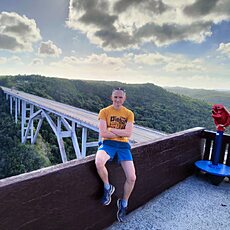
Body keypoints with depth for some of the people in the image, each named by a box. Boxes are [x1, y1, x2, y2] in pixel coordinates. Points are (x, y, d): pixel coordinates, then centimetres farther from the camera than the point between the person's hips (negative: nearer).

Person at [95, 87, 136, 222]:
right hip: (108, 144, -1)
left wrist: (111, 129, -10)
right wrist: (121, 133, -7)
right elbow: (103, 133, -11)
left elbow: (128, 133, -8)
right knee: (99, 162, -35)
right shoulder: (104, 112, 0)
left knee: (132, 178, -10)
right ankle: (108, 187, -2)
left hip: (123, 145, 2)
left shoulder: (129, 114, 6)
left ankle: (123, 203, 22)